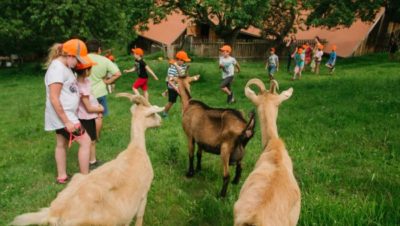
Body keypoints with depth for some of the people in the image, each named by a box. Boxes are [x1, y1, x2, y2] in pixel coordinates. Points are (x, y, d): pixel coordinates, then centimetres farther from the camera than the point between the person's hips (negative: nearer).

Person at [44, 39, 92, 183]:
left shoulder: (64, 66, 9)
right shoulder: (57, 68, -21)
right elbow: (54, 98, -24)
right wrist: (66, 121, -24)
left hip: (65, 114, 10)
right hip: (62, 116, -10)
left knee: (62, 144, 18)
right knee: (85, 141, -7)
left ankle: (62, 176, 32)